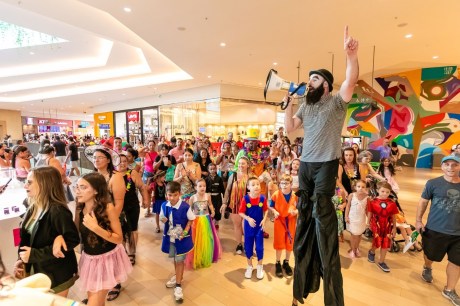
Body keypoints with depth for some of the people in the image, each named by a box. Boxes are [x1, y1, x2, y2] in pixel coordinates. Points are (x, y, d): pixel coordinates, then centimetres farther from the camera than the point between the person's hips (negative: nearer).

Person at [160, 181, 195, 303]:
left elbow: (190, 220, -11)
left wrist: (185, 231, -20)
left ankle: (178, 285, 23)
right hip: (170, 236, 5)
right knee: (174, 258, 25)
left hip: (182, 237, -5)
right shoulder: (164, 205, -11)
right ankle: (178, 275, 49)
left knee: (180, 260, 8)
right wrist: (163, 219, -19)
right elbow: (163, 218, 4)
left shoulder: (185, 206, -24)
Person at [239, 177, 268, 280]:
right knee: (248, 246, 12)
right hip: (248, 226, 0)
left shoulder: (262, 198, -12)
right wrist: (248, 218, -26)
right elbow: (241, 212, -11)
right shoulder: (245, 198, -16)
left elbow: (266, 210, 1)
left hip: (259, 226, 1)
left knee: (259, 247, 9)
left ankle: (260, 267, 33)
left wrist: (264, 219, -13)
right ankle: (249, 266, 35)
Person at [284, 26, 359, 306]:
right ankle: (305, 272, 32)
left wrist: (352, 56, -36)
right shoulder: (305, 105, 14)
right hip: (305, 163, 6)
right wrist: (289, 104, 3)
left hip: (326, 164, -5)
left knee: (322, 212, -5)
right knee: (305, 210, 12)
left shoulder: (337, 102, -2)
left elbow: (351, 81, -21)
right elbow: (290, 128, 11)